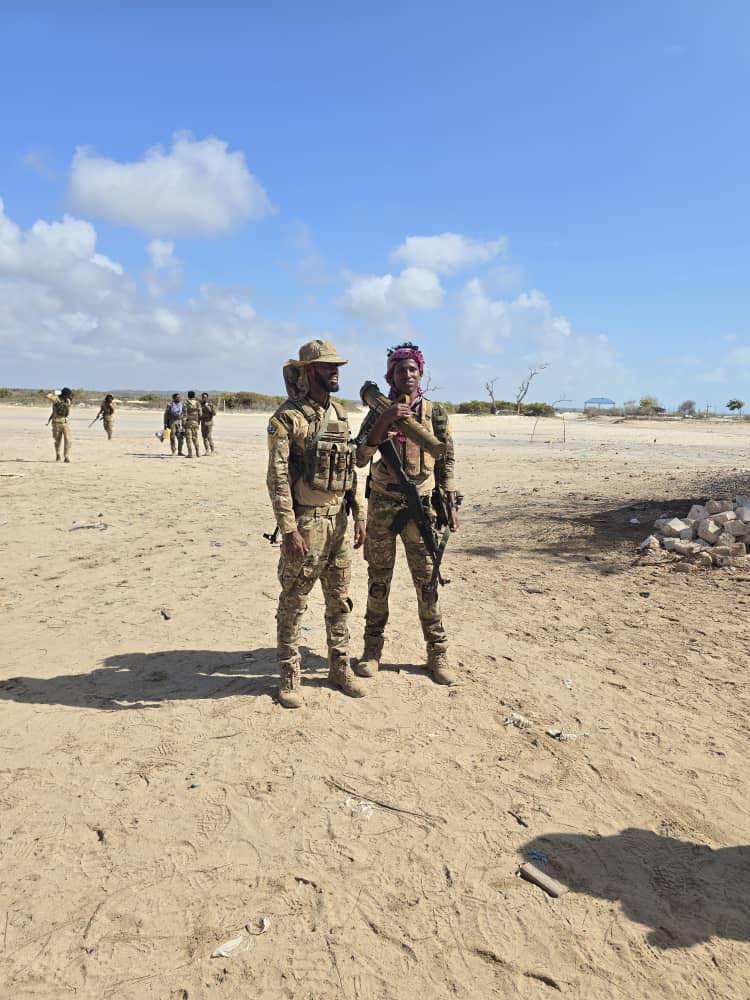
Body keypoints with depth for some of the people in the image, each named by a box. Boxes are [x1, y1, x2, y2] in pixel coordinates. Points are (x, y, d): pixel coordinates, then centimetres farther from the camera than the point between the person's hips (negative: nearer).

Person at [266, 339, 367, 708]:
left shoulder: (339, 414, 10)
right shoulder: (287, 417, -11)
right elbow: (277, 477, -15)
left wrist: (359, 515, 10)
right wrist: (289, 530, -20)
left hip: (337, 520, 7)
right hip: (304, 522, -7)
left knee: (339, 599, 14)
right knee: (293, 602, 4)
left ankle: (340, 667, 29)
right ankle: (289, 676, 18)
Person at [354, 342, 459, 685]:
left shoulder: (435, 413, 2)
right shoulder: (377, 413, 2)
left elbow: (446, 462, 5)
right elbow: (359, 458, -10)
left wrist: (451, 505, 0)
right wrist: (384, 420, -21)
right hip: (382, 506, 1)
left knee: (427, 581, 4)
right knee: (378, 580, 9)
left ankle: (437, 653, 16)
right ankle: (372, 649, 21)